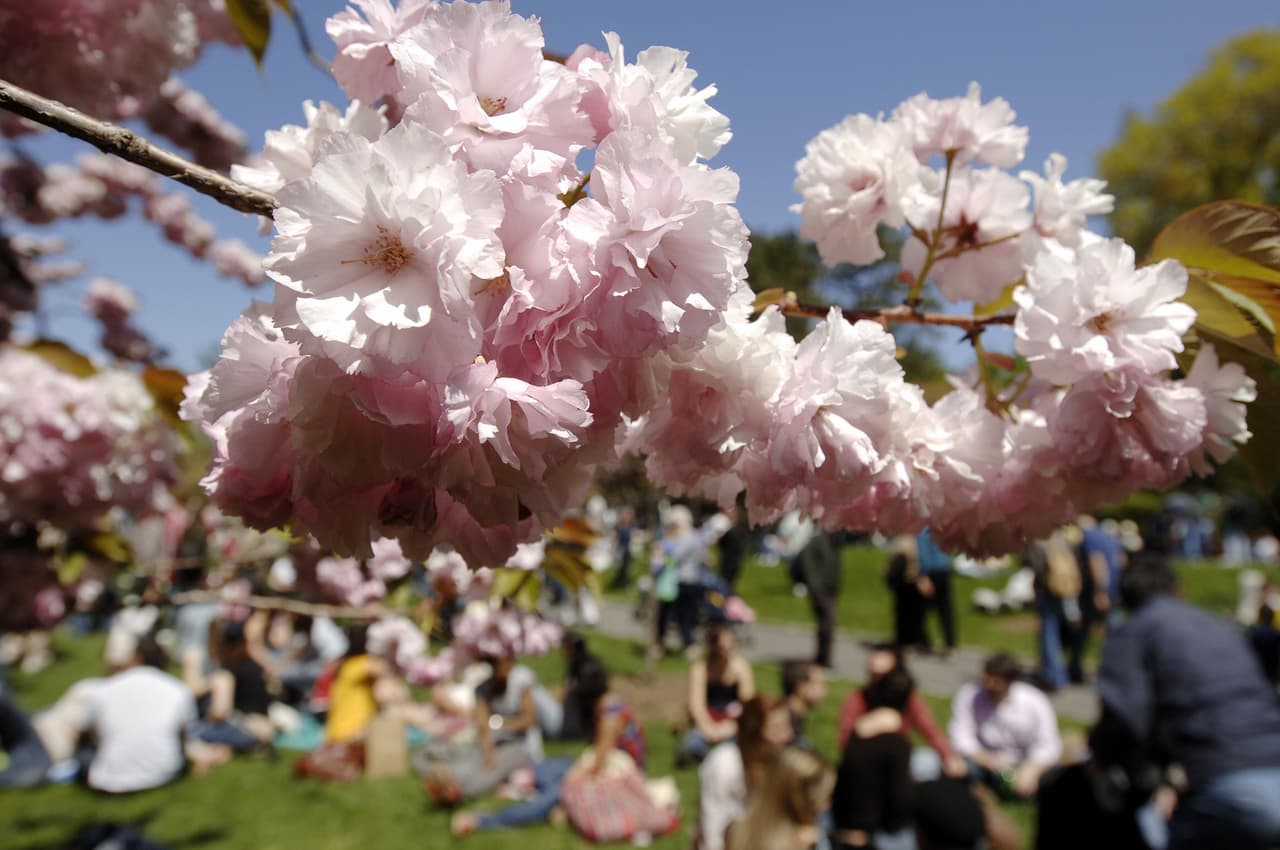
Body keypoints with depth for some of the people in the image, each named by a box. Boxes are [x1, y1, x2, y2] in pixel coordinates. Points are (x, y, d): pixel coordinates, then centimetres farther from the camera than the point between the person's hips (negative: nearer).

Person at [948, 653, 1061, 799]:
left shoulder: (1034, 701, -11)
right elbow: (961, 739, -18)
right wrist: (987, 759, -35)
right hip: (985, 763, -1)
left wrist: (1031, 769, -33)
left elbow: (1048, 745, -14)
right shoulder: (968, 695, -14)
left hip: (1025, 765, 2)